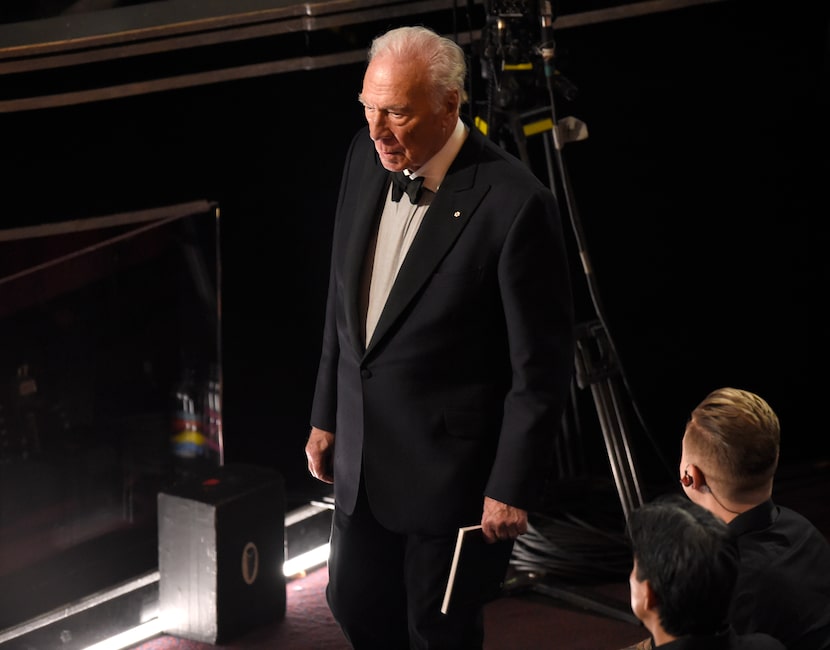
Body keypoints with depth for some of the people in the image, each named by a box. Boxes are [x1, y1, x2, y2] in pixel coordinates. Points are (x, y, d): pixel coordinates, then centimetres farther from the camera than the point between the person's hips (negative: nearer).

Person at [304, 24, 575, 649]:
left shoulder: (515, 204, -23)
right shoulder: (368, 157, -2)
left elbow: (542, 367, -17)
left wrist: (513, 489, -14)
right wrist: (326, 415, 15)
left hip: (452, 468, -7)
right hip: (363, 452, 7)